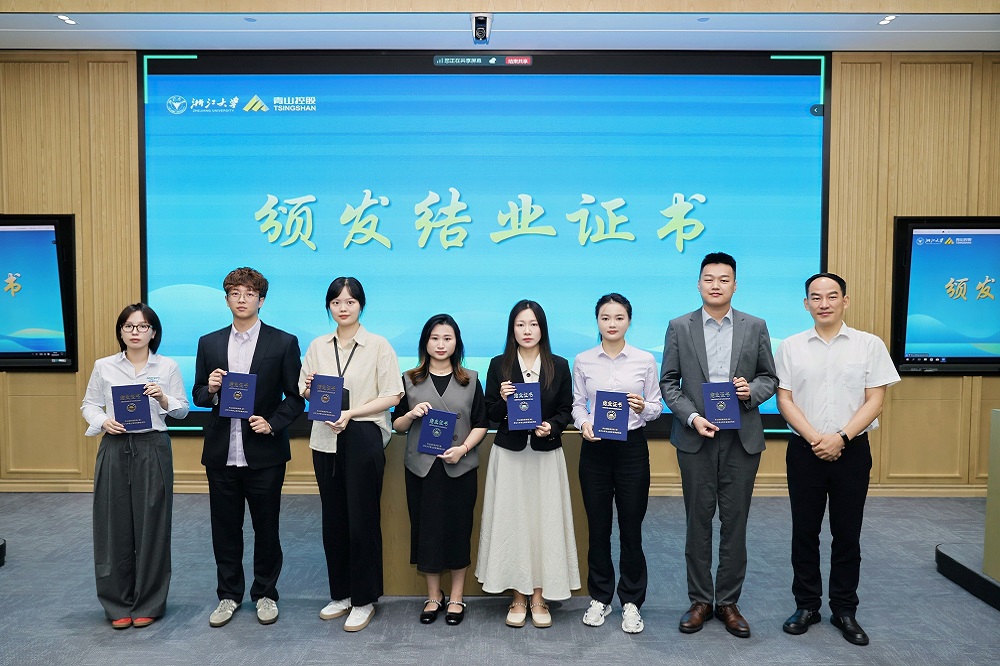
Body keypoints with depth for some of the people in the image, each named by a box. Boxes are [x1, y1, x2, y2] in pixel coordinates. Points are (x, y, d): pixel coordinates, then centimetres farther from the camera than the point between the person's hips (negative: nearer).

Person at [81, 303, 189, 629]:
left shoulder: (168, 367, 3)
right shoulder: (104, 367, 5)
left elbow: (182, 410, 5)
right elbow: (89, 404, 10)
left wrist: (163, 398, -14)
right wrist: (103, 421, -10)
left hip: (153, 449, -1)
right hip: (114, 449, 1)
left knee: (151, 525, 4)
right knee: (115, 526, 4)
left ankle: (148, 604, 18)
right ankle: (118, 604, 20)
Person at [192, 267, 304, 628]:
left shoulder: (283, 342, -2)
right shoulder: (209, 343, 8)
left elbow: (295, 397, -1)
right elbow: (198, 396, 11)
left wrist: (273, 423, -15)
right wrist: (210, 389, -11)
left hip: (264, 454, -2)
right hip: (221, 453, 3)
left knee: (266, 528, 9)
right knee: (225, 529, 12)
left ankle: (265, 594, 26)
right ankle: (229, 595, 28)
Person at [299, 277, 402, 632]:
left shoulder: (378, 345, -4)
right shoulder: (318, 346, 9)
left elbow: (392, 395, -8)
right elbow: (305, 392, 13)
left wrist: (350, 413, -17)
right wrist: (310, 388, -11)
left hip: (363, 438, -4)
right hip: (326, 440, 4)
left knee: (362, 519, 2)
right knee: (333, 519, 11)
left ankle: (364, 600, 16)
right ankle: (340, 594, 27)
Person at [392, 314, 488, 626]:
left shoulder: (470, 380, 5)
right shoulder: (409, 380, 6)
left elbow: (481, 424, 3)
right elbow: (397, 425, 8)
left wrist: (463, 448, -13)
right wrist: (412, 414, -13)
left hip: (460, 468, 0)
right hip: (421, 467, 1)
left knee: (458, 528, 4)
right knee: (425, 529, 6)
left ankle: (456, 597, 21)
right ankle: (433, 595, 23)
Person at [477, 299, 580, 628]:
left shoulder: (559, 366, 4)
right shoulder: (499, 365, 3)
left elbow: (566, 410, 5)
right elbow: (490, 414, 4)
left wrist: (551, 426, -14)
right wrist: (503, 400, -16)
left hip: (546, 455, 0)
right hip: (509, 455, 0)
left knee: (544, 521, 2)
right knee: (511, 521, 2)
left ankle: (539, 598, 17)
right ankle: (518, 597, 17)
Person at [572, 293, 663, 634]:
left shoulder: (645, 360, -1)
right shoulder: (583, 361, 2)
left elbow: (656, 407, 2)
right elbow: (578, 403, 5)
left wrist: (643, 407, -19)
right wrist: (583, 423, -14)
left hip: (632, 446, -1)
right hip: (595, 449, 1)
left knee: (631, 527, 5)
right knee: (598, 527, 10)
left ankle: (631, 602, 22)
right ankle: (600, 597, 27)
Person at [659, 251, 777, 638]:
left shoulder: (755, 327, 6)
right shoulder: (680, 327, 3)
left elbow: (770, 377, 9)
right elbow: (668, 382, 2)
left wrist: (752, 390, -12)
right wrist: (691, 417, -11)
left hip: (742, 438, 1)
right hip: (696, 436, 0)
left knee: (735, 521, 6)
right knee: (698, 520, 7)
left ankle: (728, 602, 20)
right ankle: (700, 600, 20)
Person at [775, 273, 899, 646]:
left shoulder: (870, 345, 0)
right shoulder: (791, 347, 3)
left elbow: (874, 401, -3)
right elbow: (784, 400, 0)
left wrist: (840, 437, -14)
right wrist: (815, 438, -12)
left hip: (851, 450, 0)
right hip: (804, 450, 1)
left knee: (847, 534, 9)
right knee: (804, 532, 8)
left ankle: (844, 610, 23)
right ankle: (806, 605, 22)